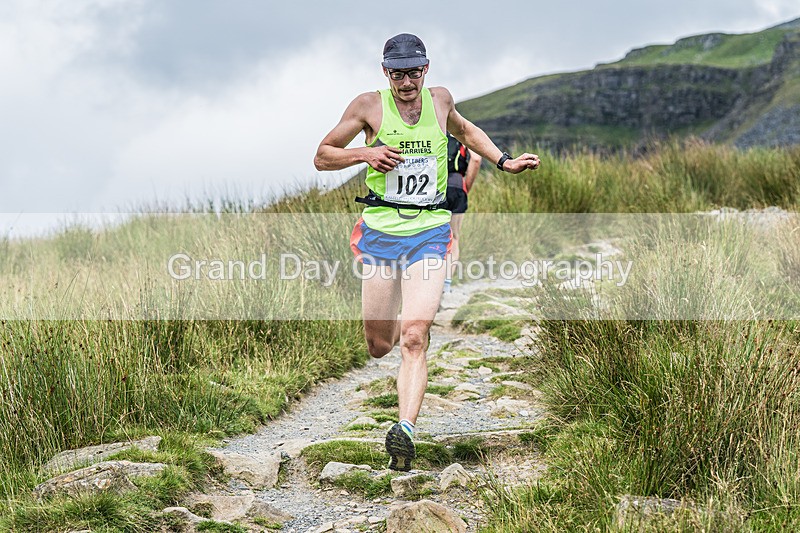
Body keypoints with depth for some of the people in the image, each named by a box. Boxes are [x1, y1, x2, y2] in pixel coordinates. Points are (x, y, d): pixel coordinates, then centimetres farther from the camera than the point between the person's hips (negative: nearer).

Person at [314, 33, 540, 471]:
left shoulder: (440, 100, 6)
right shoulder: (369, 105, -2)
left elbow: (466, 131, 30)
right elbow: (322, 157, 4)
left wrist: (504, 162, 19)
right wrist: (365, 154, -13)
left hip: (429, 233, 0)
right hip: (380, 232, 0)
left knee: (414, 339, -18)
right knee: (379, 347, 8)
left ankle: (406, 430, -26)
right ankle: (391, 326, 45)